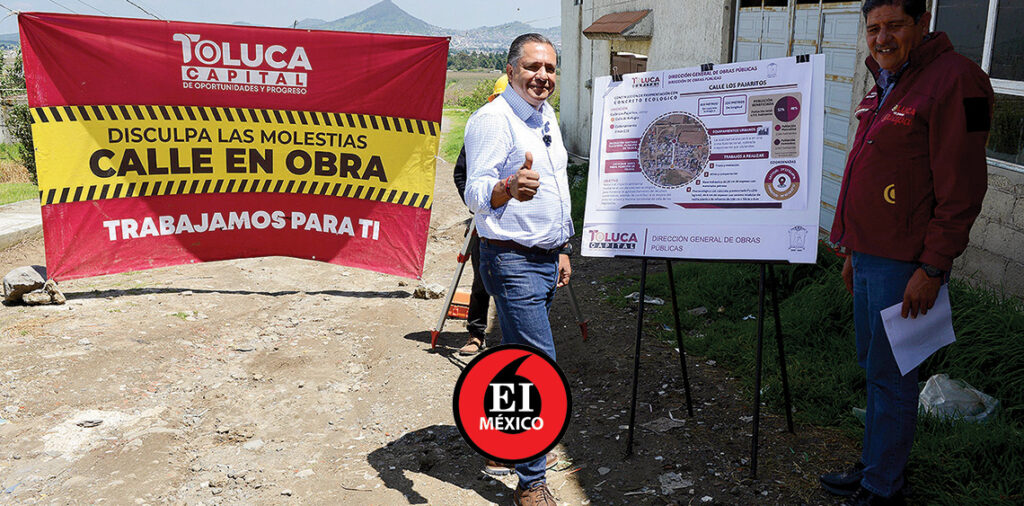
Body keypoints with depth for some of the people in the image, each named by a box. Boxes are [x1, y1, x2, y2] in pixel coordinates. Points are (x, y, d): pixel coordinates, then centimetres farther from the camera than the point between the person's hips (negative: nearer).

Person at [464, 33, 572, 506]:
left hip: (544, 259, 9)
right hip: (513, 262, -9)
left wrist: (561, 250, 22)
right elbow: (476, 193, -25)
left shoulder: (546, 117, 14)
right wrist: (507, 189, -46)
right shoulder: (493, 119, -14)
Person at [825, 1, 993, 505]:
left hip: (906, 265, -9)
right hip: (871, 256, 9)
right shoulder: (884, 86, 15)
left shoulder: (953, 79, -14)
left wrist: (932, 268, -19)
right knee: (873, 365, 17)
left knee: (890, 374, 1)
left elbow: (962, 188, -18)